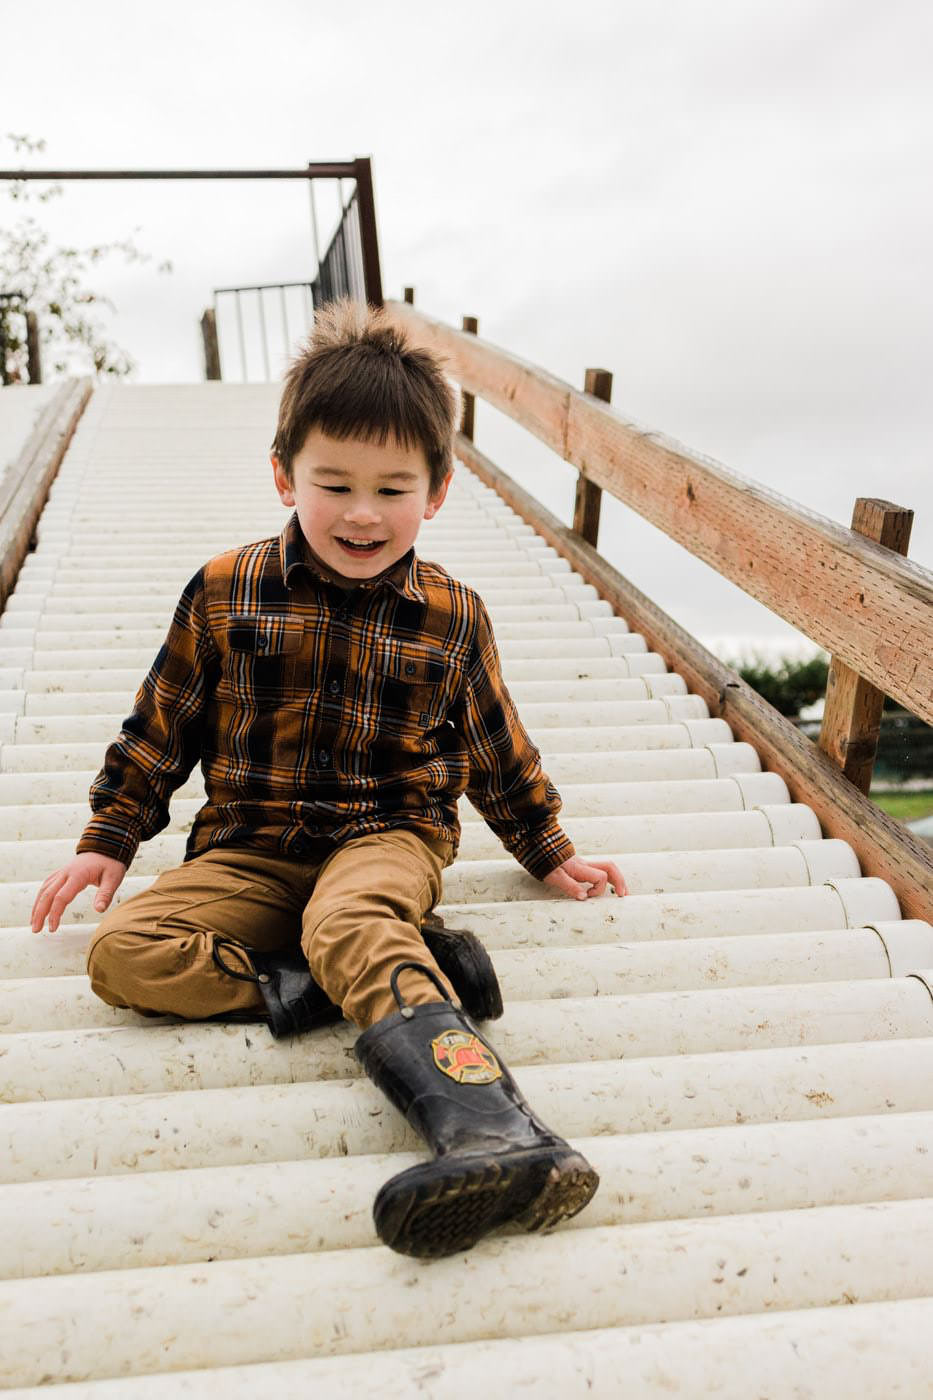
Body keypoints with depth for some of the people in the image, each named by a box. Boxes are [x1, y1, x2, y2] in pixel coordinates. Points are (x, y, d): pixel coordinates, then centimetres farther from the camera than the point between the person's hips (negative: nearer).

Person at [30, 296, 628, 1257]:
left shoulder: (451, 617, 3)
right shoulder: (225, 594, 2)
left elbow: (496, 747, 16)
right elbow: (158, 730, 12)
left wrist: (549, 853, 21)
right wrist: (107, 841, 10)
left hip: (390, 836, -2)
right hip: (249, 847, 3)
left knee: (348, 922, -38)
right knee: (121, 952, -24)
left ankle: (487, 1127, -55)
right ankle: (413, 978, -31)